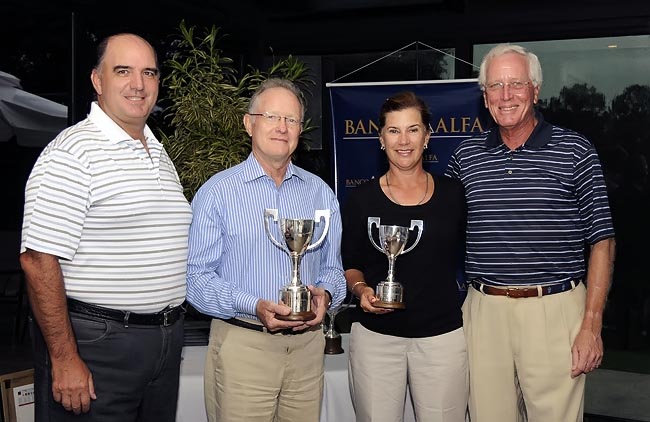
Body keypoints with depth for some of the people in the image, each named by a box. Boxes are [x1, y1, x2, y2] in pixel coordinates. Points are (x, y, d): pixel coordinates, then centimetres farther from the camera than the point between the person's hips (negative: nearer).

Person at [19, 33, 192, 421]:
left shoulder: (160, 153, 13)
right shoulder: (72, 153, -13)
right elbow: (38, 260, -18)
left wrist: (171, 326, 16)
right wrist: (64, 359, -19)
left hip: (167, 341, 8)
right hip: (96, 343, -7)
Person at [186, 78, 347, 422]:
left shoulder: (320, 193, 10)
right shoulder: (217, 191, -4)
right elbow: (196, 277, -9)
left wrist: (325, 294, -8)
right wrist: (254, 306, -22)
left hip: (307, 344, 4)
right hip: (242, 345, -4)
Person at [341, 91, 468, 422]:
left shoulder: (453, 194, 4)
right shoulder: (361, 199, 1)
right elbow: (349, 264, 8)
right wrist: (361, 289, -11)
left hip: (442, 335, 1)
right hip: (375, 336, 0)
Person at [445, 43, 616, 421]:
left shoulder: (575, 150, 0)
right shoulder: (465, 156, 8)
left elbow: (601, 242, -1)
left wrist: (592, 325, -6)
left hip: (554, 309, -2)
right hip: (483, 309, 3)